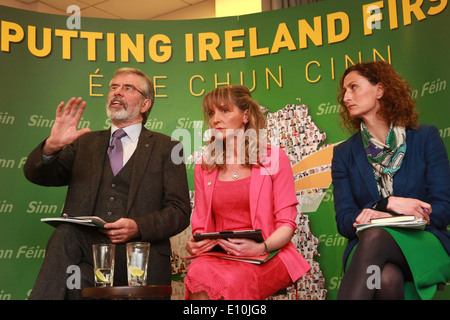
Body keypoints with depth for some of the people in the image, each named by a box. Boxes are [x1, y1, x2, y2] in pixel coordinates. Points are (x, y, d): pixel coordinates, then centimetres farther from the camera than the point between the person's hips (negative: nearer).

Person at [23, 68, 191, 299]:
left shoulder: (165, 148, 12)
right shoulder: (85, 144, 20)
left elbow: (179, 211, 5)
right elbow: (35, 174, 10)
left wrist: (138, 227, -14)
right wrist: (52, 146, -13)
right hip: (84, 258, 2)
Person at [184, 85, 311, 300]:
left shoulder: (274, 158, 4)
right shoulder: (204, 168, 15)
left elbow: (287, 224, -1)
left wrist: (261, 248, -20)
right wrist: (192, 244, -8)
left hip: (265, 258, -2)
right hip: (218, 255, 3)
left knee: (232, 280, -37)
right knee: (199, 273, -34)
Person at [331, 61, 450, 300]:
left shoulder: (425, 137, 6)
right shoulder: (344, 154, 12)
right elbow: (344, 222, 4)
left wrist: (383, 218, -14)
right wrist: (387, 204, -15)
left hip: (424, 243, -1)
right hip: (366, 247, 1)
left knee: (374, 237, -36)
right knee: (387, 278, -38)